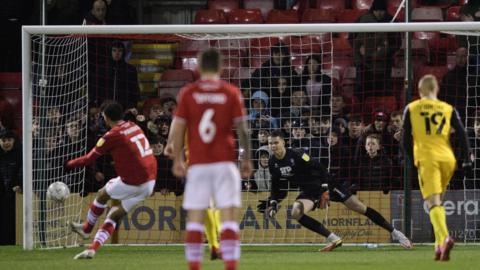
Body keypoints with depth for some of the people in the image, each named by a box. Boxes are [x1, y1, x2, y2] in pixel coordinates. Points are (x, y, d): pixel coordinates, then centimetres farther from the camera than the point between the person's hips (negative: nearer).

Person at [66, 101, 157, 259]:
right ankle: (93, 249, 11)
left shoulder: (112, 136, -10)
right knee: (115, 215, 14)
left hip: (132, 182, -7)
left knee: (102, 194, 19)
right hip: (150, 182, 7)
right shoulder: (134, 127, 10)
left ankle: (86, 229, 38)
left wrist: (70, 164, 14)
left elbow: (90, 158, -1)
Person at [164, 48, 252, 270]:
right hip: (225, 162, -1)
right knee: (229, 218, -2)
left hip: (197, 164, 1)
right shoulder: (231, 93, 1)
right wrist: (247, 159, 8)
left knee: (195, 219, 5)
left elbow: (178, 128, 1)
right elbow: (242, 129, 0)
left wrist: (177, 160, 8)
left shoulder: (187, 93, 2)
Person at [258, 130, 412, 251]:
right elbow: (278, 187, 11)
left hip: (324, 184, -5)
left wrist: (325, 188, -23)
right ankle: (333, 239, -13)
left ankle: (394, 233, -2)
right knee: (296, 213, -23)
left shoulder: (296, 155, -22)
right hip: (308, 191, 5)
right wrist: (273, 202, -2)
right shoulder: (273, 164, -3)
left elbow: (319, 168, -18)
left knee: (358, 207, -9)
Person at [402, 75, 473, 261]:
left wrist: (414, 160, 23)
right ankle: (440, 246, 13)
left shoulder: (411, 109, 9)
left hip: (426, 158, -3)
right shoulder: (449, 109, 13)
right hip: (447, 158, 3)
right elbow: (462, 134, 5)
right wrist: (467, 160, 9)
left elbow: (406, 140, 10)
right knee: (438, 202, 20)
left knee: (434, 203, -12)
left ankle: (445, 238, -36)